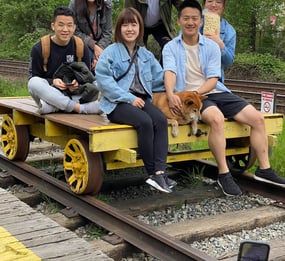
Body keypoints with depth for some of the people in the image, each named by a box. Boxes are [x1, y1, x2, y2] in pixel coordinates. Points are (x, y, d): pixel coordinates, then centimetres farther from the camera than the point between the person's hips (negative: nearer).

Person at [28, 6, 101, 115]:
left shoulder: (82, 48, 2)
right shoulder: (39, 49, -3)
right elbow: (33, 78, -2)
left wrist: (78, 83, -15)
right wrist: (52, 82, -21)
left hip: (74, 94, 1)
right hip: (49, 93, -1)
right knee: (34, 83, -36)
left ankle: (50, 106, -27)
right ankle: (77, 108, -32)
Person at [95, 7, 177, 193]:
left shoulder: (146, 55, 20)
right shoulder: (111, 52, 1)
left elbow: (159, 77, 23)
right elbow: (103, 80, -10)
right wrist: (129, 98, -16)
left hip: (142, 99, 5)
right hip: (118, 103, -5)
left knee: (161, 119, -26)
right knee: (145, 122, -32)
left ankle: (160, 172, -34)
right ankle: (152, 172, -22)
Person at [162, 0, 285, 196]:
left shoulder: (212, 46, 9)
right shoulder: (171, 47, 4)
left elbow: (213, 80, -1)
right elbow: (170, 72, -15)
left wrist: (194, 93, -20)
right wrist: (171, 94, -36)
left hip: (215, 92, 5)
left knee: (257, 117, -10)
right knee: (217, 118, -36)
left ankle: (264, 169, 3)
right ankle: (224, 174, -26)